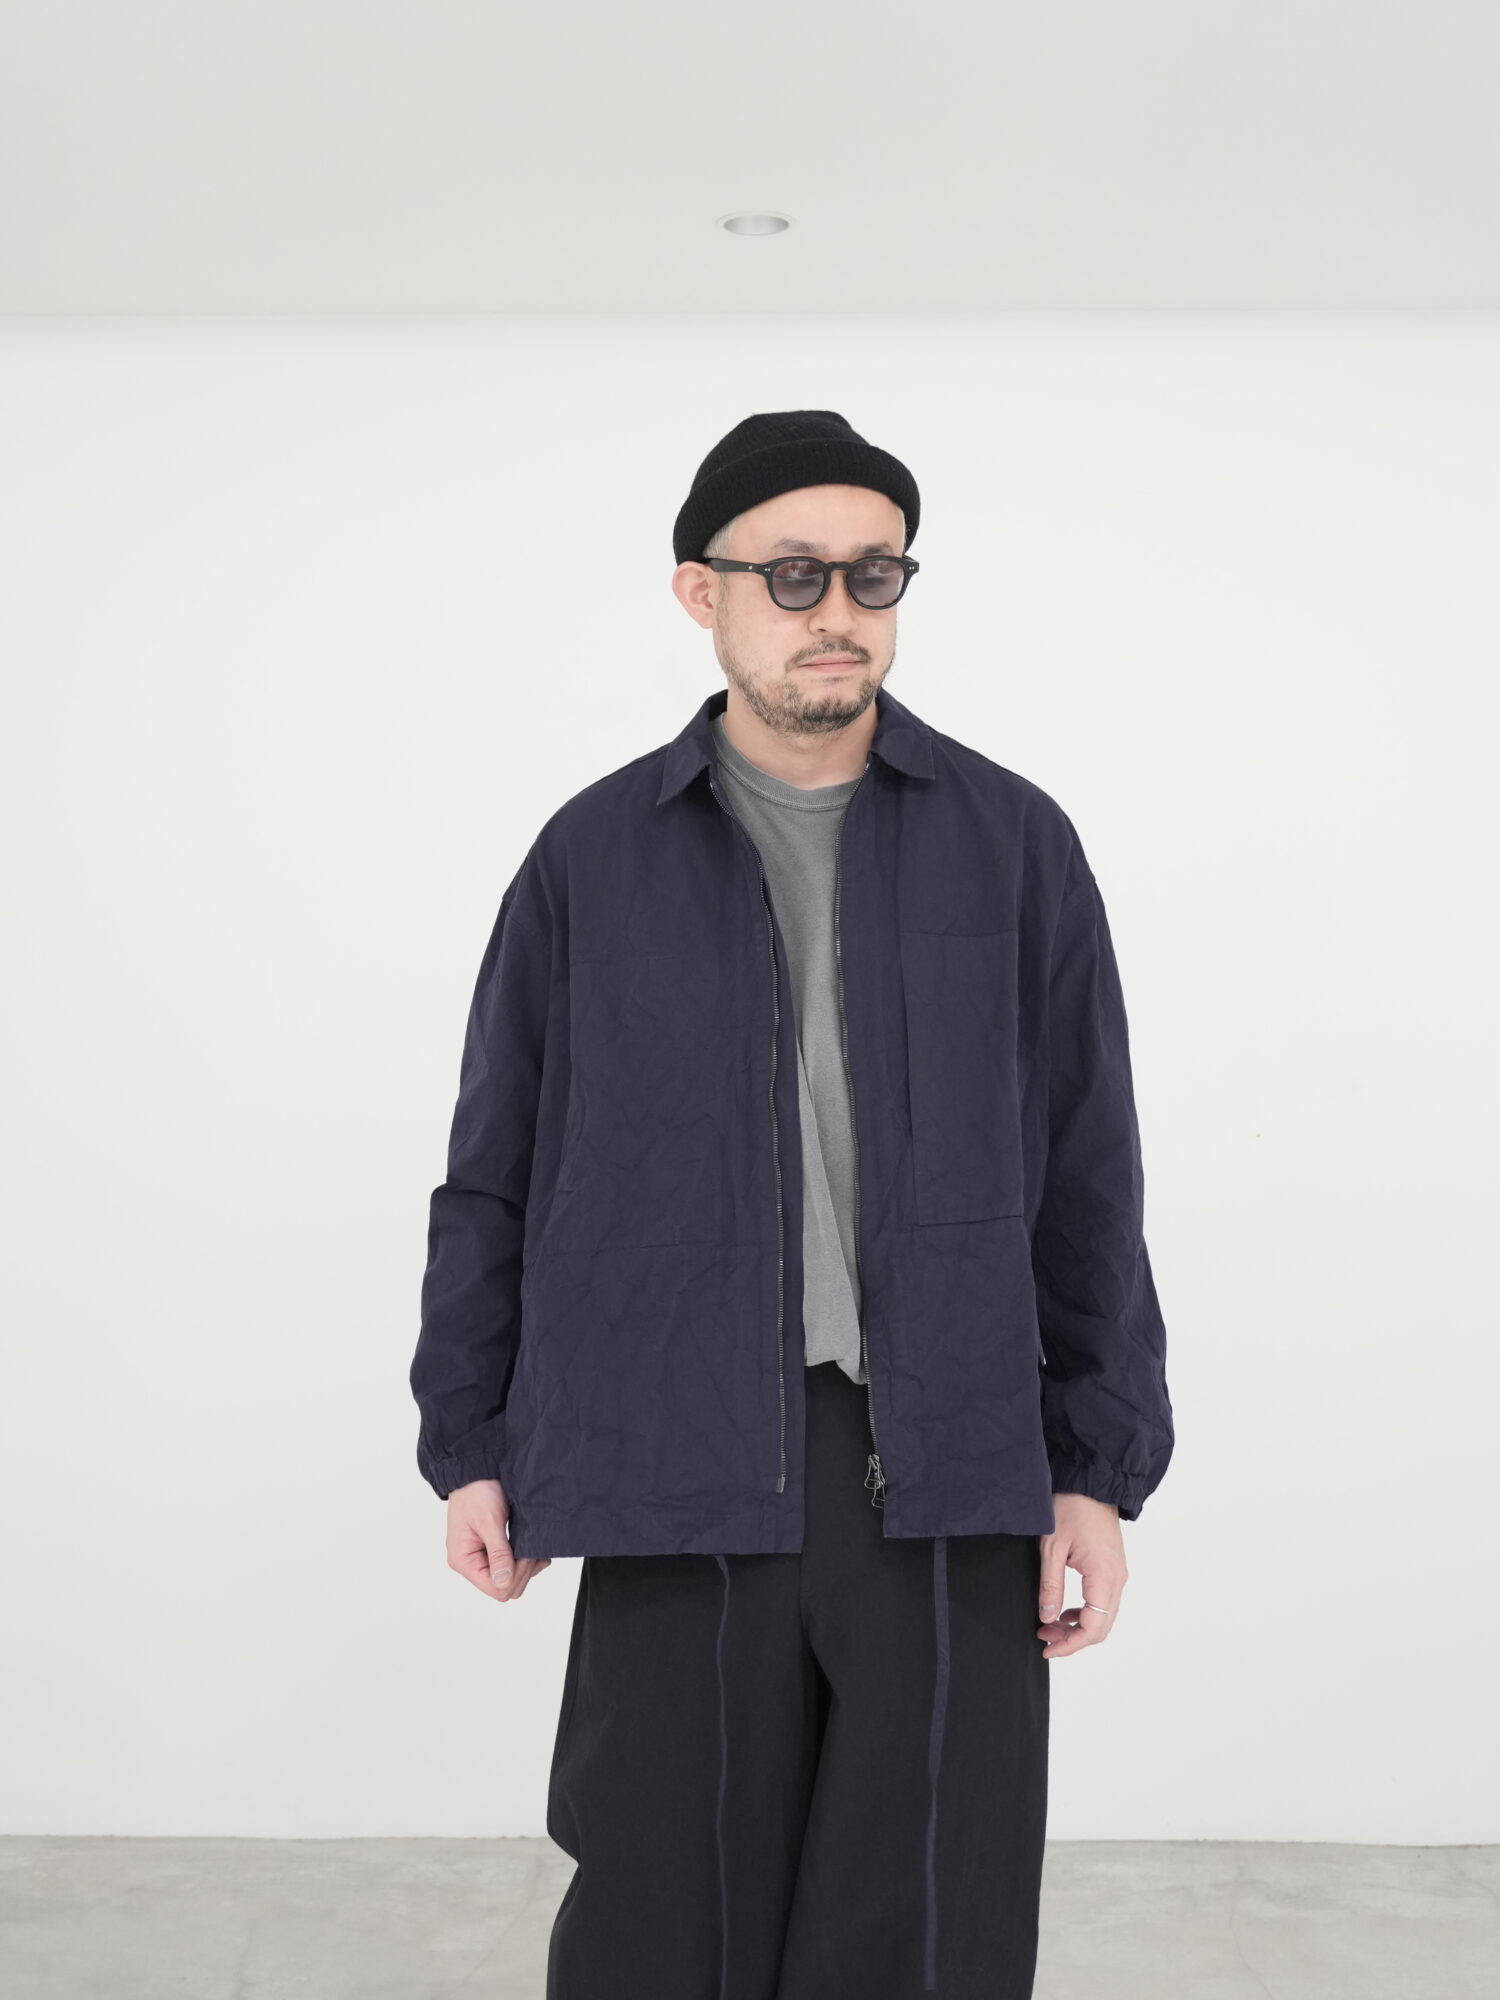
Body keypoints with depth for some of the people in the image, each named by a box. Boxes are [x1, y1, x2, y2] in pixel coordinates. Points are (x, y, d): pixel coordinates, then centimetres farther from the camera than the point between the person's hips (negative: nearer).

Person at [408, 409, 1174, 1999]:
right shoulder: (595, 857, 5)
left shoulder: (1012, 841, 4)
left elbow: (1086, 1177, 5)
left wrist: (1100, 1471, 0)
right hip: (687, 1473, 0)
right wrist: (469, 1448, 5)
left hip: (948, 1473, 0)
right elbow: (497, 1167, 9)